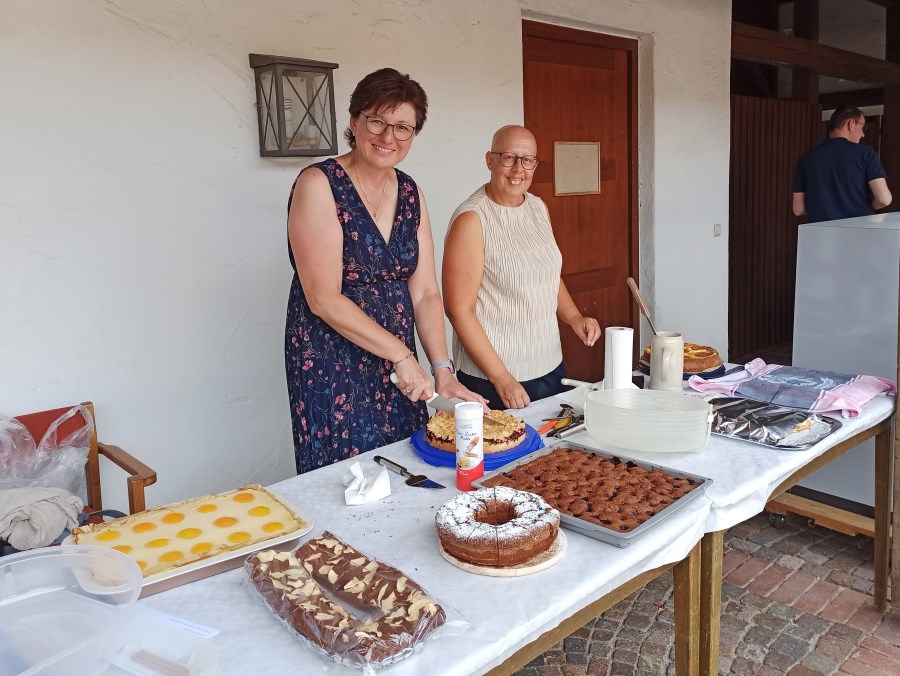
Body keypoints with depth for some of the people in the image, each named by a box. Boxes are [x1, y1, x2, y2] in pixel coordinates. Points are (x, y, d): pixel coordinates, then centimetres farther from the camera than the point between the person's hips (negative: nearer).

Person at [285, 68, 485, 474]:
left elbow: (425, 292, 4)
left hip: (398, 365, 6)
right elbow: (324, 299, -17)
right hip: (330, 367, -6)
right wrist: (402, 355, -16)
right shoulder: (318, 185, -12)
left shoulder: (411, 194, 7)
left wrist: (442, 371, -6)